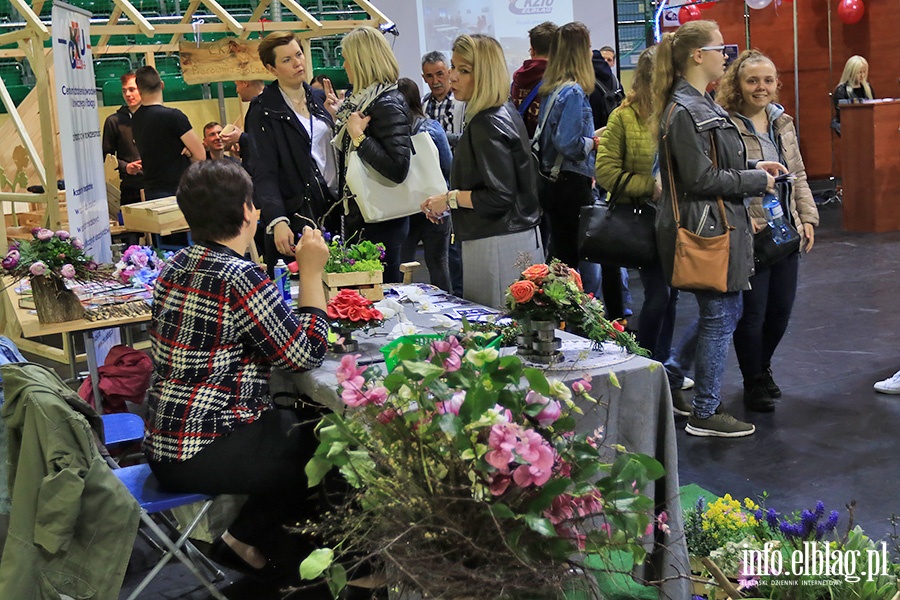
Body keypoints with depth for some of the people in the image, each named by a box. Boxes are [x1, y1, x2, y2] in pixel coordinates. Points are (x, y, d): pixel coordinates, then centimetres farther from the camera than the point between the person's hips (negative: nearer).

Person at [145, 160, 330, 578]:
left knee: (304, 422, 20)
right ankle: (248, 540, 16)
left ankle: (249, 539, 21)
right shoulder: (239, 278, -21)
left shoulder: (178, 264, 6)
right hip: (203, 457, -9)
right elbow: (305, 355, -15)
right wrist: (311, 273, -8)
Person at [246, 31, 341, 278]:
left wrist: (337, 117, 2)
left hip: (334, 207, 6)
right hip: (297, 214, -5)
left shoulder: (318, 98, 15)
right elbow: (264, 174, -10)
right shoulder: (263, 111, -3)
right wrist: (277, 221, -23)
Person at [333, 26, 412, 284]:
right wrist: (340, 117, 19)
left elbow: (398, 168, -27)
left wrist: (358, 135, -22)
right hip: (362, 216, 10)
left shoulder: (387, 104, -17)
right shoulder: (365, 99, 11)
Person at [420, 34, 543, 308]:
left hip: (499, 244, -10)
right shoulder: (505, 112, 13)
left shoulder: (487, 125, -17)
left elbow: (500, 197, -22)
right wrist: (450, 201, 18)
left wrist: (450, 199, -10)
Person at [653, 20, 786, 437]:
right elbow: (701, 179, -22)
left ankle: (670, 379, 28)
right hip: (703, 227, -10)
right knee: (720, 317, 1)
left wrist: (753, 167, 8)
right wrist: (756, 180, -12)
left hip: (717, 225, 10)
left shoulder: (701, 105, 14)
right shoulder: (684, 111, -19)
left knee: (724, 311, 18)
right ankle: (705, 414, 14)